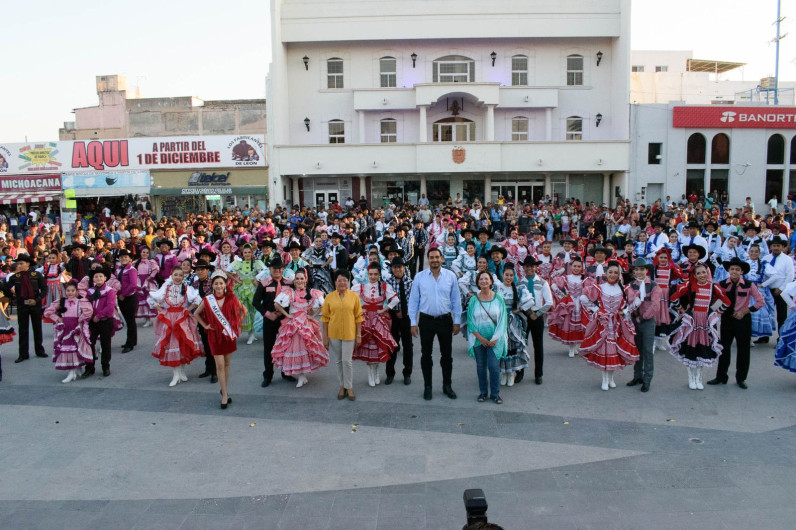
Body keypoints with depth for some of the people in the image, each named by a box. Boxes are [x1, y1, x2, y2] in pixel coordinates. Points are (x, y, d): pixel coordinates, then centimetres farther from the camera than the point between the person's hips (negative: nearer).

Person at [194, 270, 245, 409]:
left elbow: (243, 310, 10)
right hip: (215, 335, -1)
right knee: (220, 365, -4)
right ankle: (224, 395, 1)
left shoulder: (231, 298, -6)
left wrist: (237, 323, 3)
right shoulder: (207, 300, -7)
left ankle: (225, 390, 27)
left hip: (229, 333, 1)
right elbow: (196, 313, 10)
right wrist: (205, 326, 3)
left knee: (226, 363, 12)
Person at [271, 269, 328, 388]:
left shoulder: (312, 293, -1)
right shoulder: (289, 292, -4)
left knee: (306, 347, 1)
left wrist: (313, 315, -7)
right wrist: (287, 315, -10)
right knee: (294, 346, 1)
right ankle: (302, 376, 12)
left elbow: (322, 305, -4)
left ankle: (302, 375, 12)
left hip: (307, 324, 0)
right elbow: (276, 304, -11)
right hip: (292, 324, 0)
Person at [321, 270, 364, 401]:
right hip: (333, 334, 1)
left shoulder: (354, 297, -3)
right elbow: (325, 318, 2)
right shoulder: (329, 297, -1)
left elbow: (358, 317, 0)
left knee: (347, 360, -2)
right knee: (338, 361, 11)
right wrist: (325, 336, 0)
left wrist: (359, 335, -2)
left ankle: (349, 387, 14)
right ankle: (342, 386, 25)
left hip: (349, 334, -1)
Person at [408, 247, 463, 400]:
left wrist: (457, 321, 2)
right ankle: (427, 387, 23)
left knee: (446, 355, 11)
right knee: (426, 355, 10)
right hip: (426, 320, 0)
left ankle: (447, 386, 26)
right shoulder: (419, 277, -5)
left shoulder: (451, 276, -3)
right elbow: (413, 300, -1)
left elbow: (456, 300, 2)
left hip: (445, 320, 1)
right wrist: (413, 323, -3)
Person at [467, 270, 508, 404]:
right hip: (478, 339, 1)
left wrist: (495, 338, -9)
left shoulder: (498, 298, 0)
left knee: (494, 366, -5)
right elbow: (470, 321, 0)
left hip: (494, 339, -1)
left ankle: (495, 393, 9)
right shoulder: (474, 300, 1)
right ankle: (483, 392, 21)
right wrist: (480, 337, -9)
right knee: (481, 366, 8)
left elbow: (503, 319, -2)